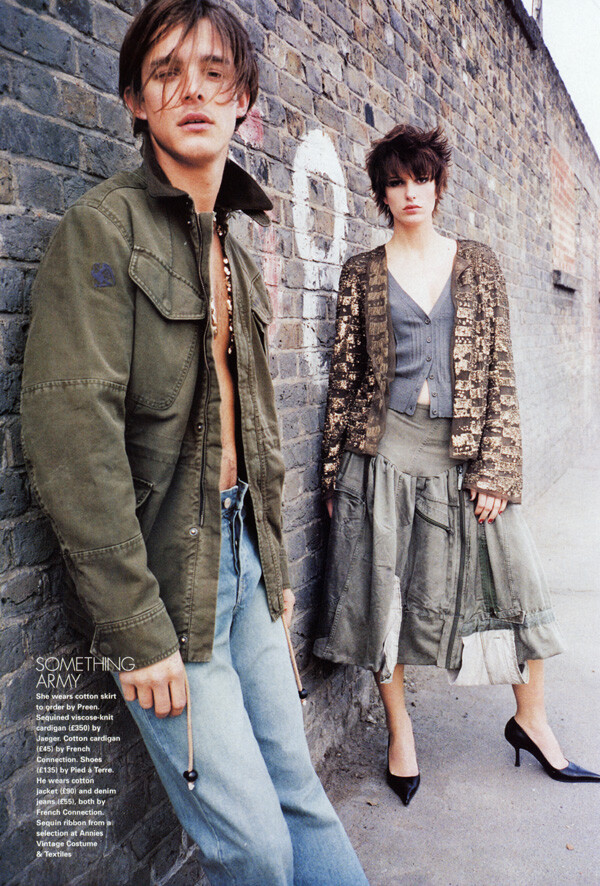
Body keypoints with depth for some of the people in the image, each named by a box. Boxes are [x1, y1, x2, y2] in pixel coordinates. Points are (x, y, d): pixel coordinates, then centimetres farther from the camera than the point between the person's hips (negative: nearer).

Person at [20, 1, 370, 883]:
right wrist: (138, 628, -19)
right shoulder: (102, 227, -10)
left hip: (241, 550, 7)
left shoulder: (235, 251, 14)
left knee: (300, 797, 15)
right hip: (162, 575, -6)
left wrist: (274, 564, 16)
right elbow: (72, 438, -18)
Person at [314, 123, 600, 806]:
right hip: (384, 450, 0)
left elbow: (499, 370, 4)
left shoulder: (477, 264, 8)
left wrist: (497, 467, -5)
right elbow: (344, 374, 5)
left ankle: (531, 719, 27)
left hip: (464, 453, 1)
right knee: (382, 595, 4)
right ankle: (399, 732, 25)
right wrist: (333, 473, 2)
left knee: (515, 581, 3)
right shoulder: (362, 272, 6)